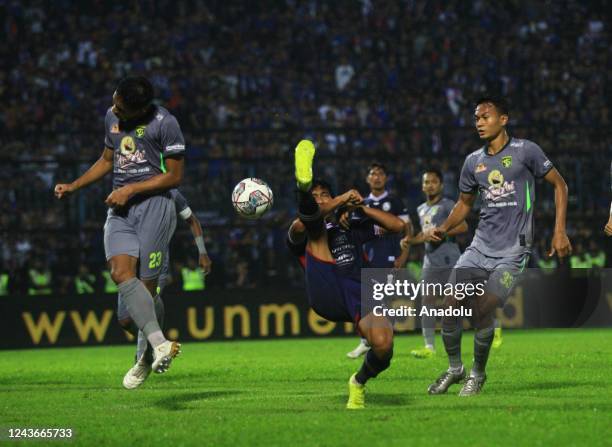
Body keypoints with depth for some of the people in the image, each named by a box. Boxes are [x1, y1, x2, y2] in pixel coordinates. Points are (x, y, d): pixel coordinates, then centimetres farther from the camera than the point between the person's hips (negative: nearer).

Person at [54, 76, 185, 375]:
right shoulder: (112, 116, 14)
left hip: (154, 204, -5)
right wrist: (73, 186, 20)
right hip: (119, 208, 5)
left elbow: (175, 176, -4)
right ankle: (160, 344, -35)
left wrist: (131, 190, -10)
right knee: (121, 272, -21)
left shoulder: (164, 123, -6)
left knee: (146, 284, -7)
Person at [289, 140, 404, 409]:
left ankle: (360, 382, 6)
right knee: (318, 229, -13)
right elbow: (298, 226, -7)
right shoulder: (305, 234, 21)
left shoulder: (352, 225, 30)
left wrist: (361, 208, 11)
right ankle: (304, 182, -47)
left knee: (383, 343, -27)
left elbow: (398, 226, 22)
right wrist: (341, 200, -9)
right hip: (325, 297, -2)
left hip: (357, 295, 2)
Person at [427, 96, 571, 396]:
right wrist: (444, 229, 3)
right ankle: (454, 368, 17)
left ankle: (478, 373, 8)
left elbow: (559, 185, 1)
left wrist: (559, 232, -5)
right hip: (480, 246, 5)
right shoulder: (473, 161, 9)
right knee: (450, 307, -6)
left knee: (481, 312, -15)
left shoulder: (525, 151, -5)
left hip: (512, 250, -5)